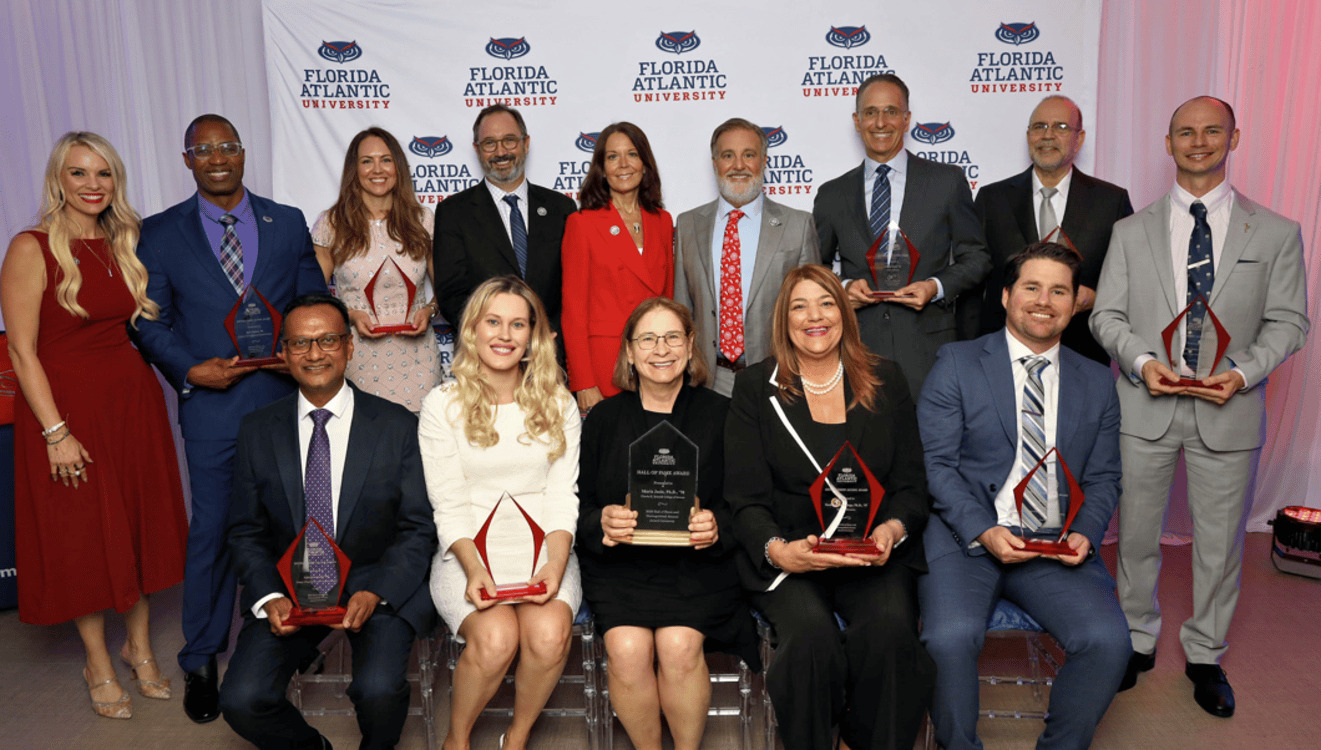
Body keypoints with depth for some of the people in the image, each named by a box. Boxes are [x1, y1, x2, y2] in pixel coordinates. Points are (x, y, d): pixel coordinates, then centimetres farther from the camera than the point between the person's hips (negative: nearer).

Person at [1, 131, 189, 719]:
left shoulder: (124, 245, 7)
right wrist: (56, 432, -16)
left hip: (133, 402, 5)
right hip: (68, 408, -5)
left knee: (142, 525, 12)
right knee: (82, 537, 7)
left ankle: (139, 647, 31)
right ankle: (98, 665, 24)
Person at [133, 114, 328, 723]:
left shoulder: (288, 223, 8)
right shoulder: (160, 234, 5)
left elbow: (314, 300, 8)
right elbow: (149, 321, 4)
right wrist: (190, 370, -12)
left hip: (286, 399, 1)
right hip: (212, 405, -1)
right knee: (212, 531, 5)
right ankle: (200, 662, 22)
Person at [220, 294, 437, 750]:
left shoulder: (398, 426, -3)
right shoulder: (258, 430, 4)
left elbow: (418, 529, -3)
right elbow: (245, 533, 7)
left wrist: (375, 592, -18)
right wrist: (269, 598, -11)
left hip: (378, 587, -2)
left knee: (378, 690, -26)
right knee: (241, 702, -17)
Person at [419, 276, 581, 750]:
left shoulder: (558, 405, 8)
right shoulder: (442, 405, 3)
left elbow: (562, 497, 3)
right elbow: (448, 506, -1)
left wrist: (556, 564, -14)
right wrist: (473, 569, -18)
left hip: (543, 548, 2)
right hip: (468, 552, -1)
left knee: (549, 633, -28)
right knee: (495, 636, -29)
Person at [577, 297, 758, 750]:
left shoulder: (721, 415, 5)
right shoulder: (604, 419, 9)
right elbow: (578, 506, 8)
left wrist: (717, 527, -17)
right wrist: (602, 524, -14)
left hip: (697, 563, -1)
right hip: (619, 563, 1)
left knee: (679, 644, -25)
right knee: (627, 648, -24)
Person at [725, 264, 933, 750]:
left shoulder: (886, 381, 12)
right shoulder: (755, 388, 6)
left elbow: (912, 485, 10)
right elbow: (745, 499, -1)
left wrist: (892, 529, -13)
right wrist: (778, 550, -21)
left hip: (875, 551, 2)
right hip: (788, 556, -1)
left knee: (890, 627, -28)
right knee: (810, 632, -30)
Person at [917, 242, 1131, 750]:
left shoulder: (1097, 383, 15)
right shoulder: (956, 363, 4)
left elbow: (1103, 478, 15)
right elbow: (935, 463, -3)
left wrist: (1085, 534, -6)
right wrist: (984, 531, -16)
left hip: (1057, 545, 3)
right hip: (965, 536, -3)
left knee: (1108, 640, -21)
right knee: (949, 636, -28)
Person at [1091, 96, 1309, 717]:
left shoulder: (1276, 234, 3)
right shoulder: (1131, 231, 6)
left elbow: (1287, 322, 2)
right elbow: (1107, 315, 3)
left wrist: (1242, 373, -15)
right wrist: (1142, 361, -15)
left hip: (1229, 410, 0)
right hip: (1145, 406, 1)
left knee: (1220, 543, 10)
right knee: (1136, 534, 11)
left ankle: (1205, 655, 30)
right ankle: (1137, 640, 31)